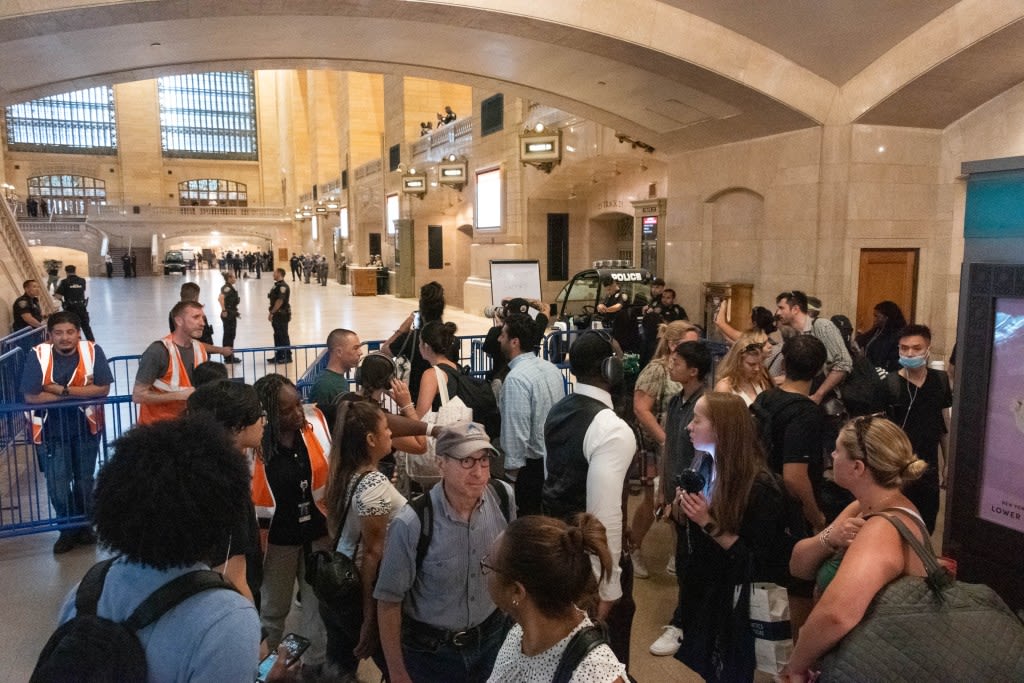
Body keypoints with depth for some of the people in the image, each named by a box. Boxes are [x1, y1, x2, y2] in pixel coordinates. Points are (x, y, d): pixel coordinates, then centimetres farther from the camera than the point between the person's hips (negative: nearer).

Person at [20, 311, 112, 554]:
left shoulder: (92, 351, -13)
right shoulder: (38, 355, -15)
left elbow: (103, 389, -16)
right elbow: (31, 397, -18)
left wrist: (63, 390, -22)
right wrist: (81, 392, -17)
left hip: (85, 426, 1)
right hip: (52, 430, -1)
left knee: (85, 481, 16)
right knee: (58, 486, 3)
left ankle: (84, 525, 37)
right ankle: (68, 529, 26)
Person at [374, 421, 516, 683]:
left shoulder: (504, 497, -14)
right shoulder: (411, 524, -27)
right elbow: (389, 601, -15)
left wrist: (516, 617, 13)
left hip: (493, 637, 4)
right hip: (431, 651, -3)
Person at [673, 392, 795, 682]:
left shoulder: (759, 486, -24)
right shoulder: (702, 466, -3)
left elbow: (760, 561, -22)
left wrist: (710, 524, -28)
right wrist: (681, 509, -13)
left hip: (735, 600, -6)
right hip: (698, 585, 6)